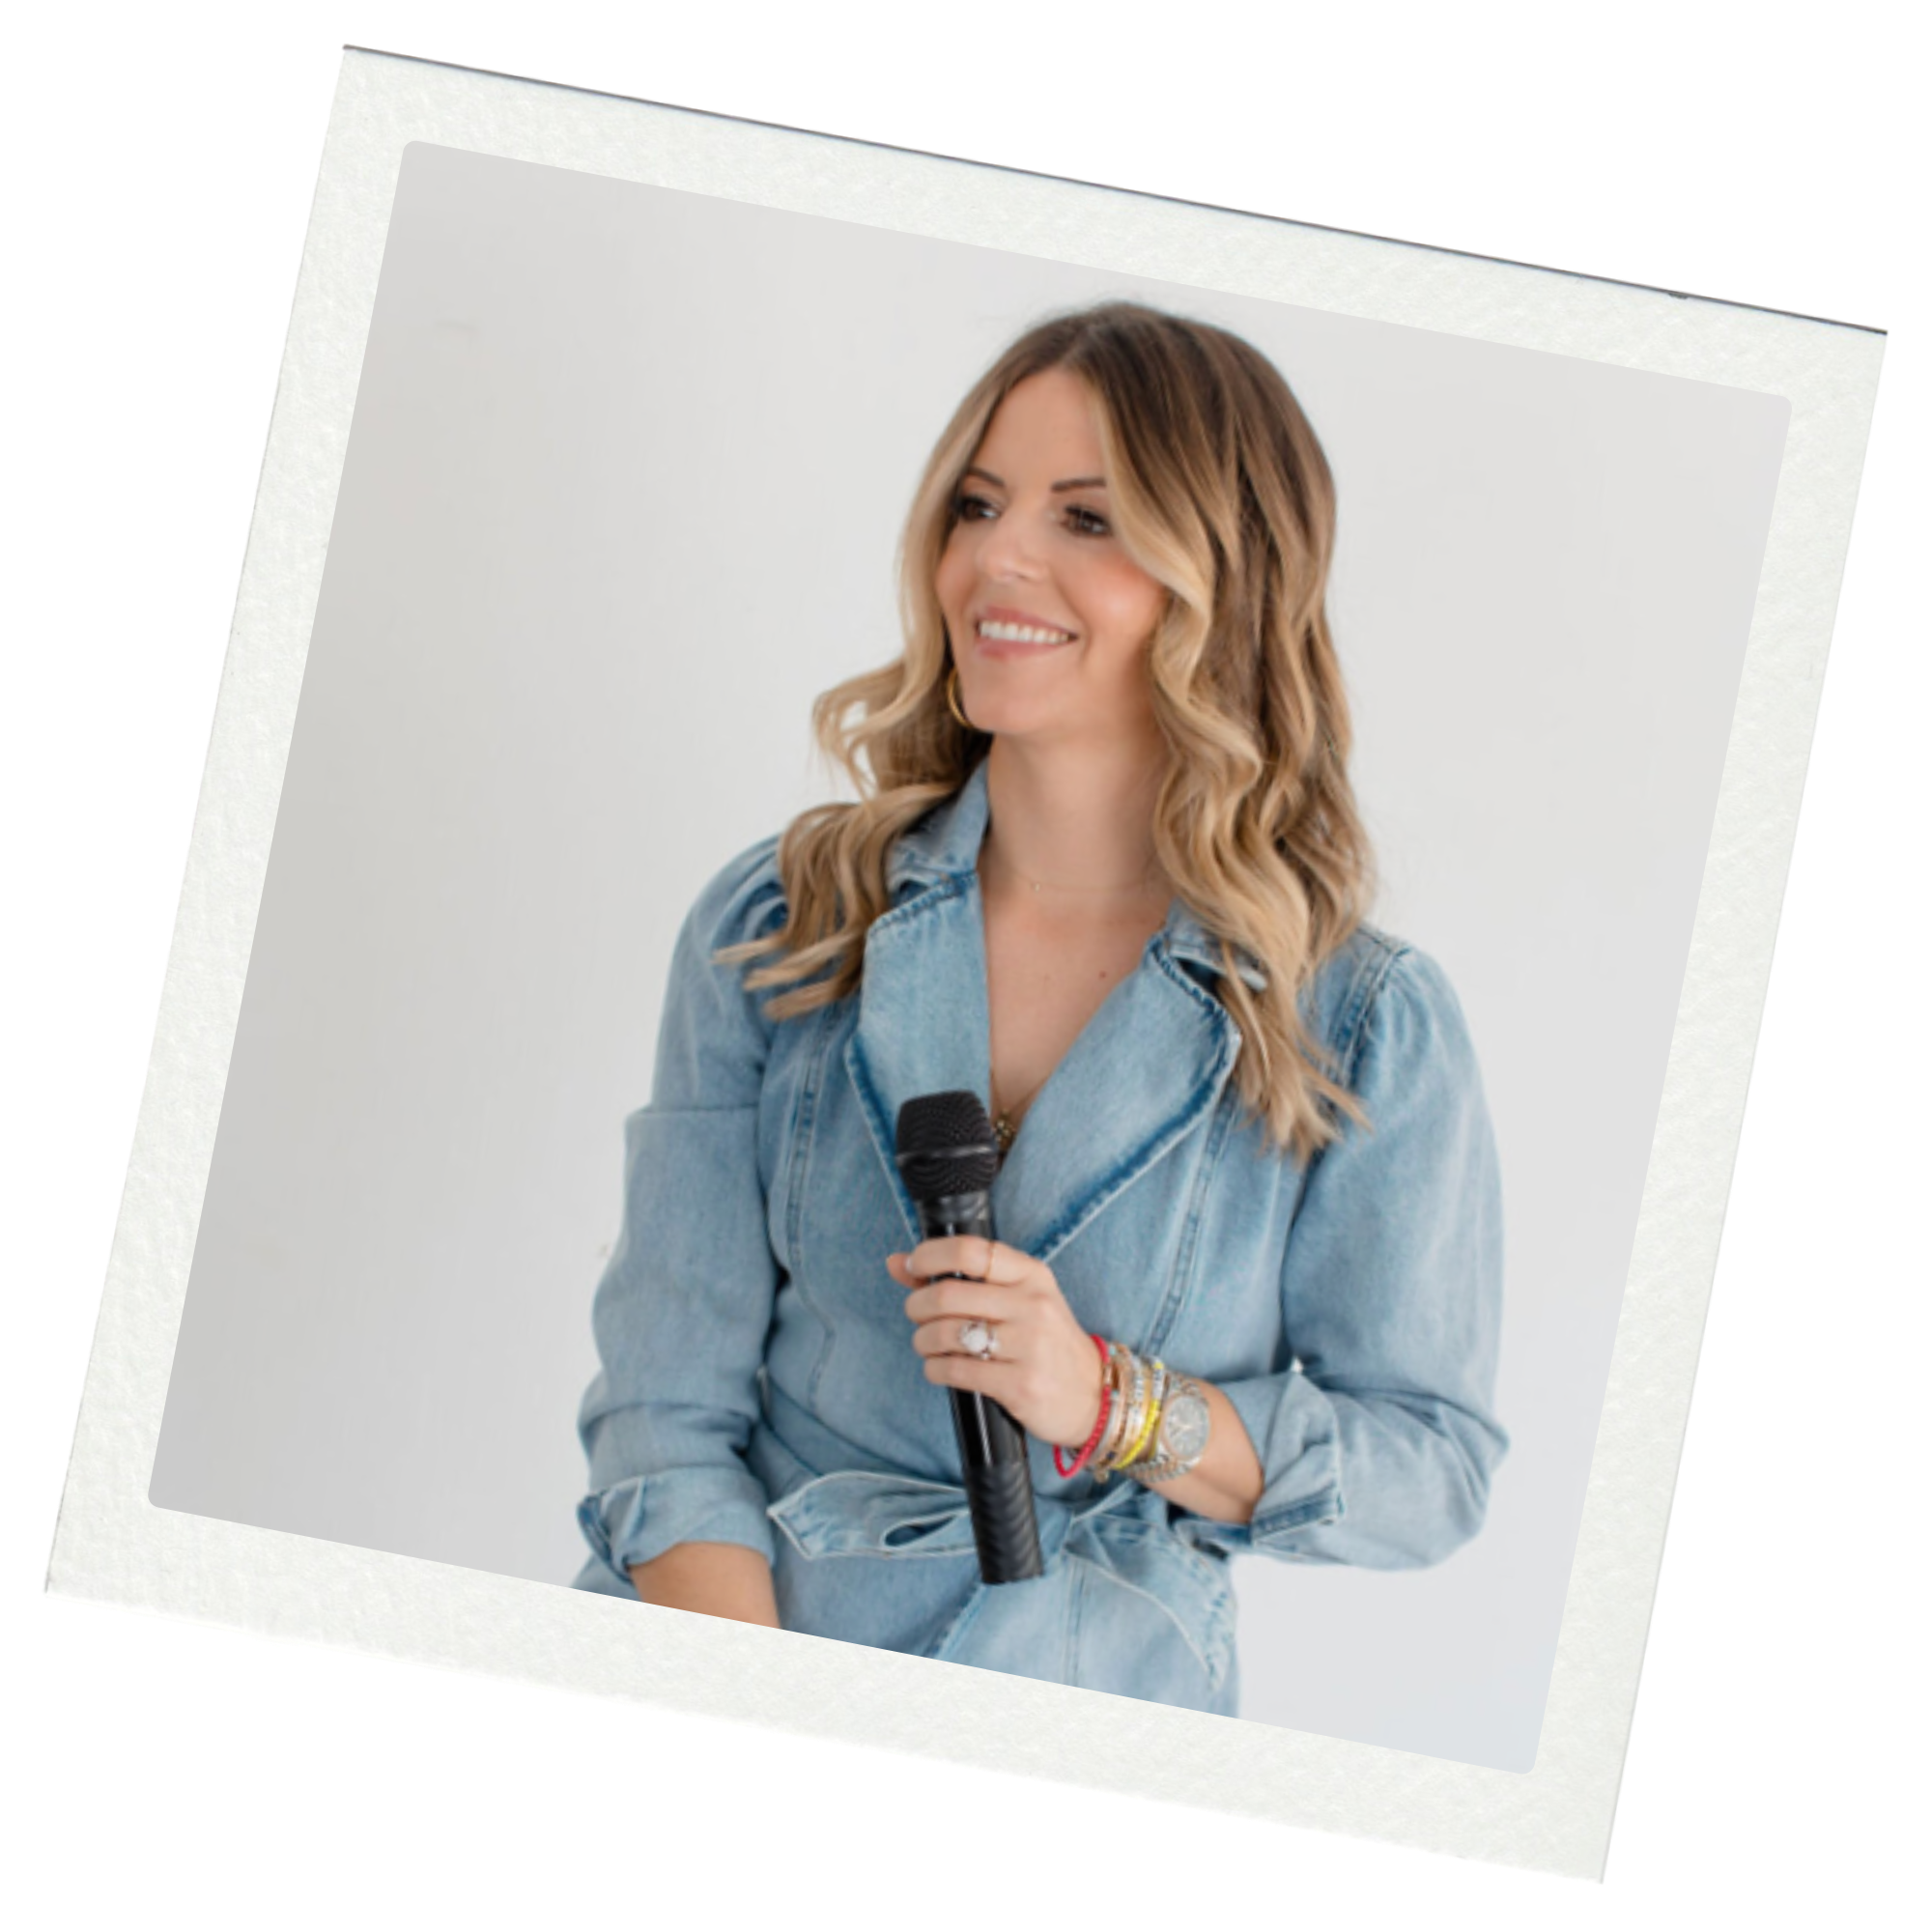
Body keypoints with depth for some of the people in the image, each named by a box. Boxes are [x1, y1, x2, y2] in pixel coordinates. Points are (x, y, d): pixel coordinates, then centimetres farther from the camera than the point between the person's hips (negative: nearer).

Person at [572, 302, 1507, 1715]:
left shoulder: (1365, 1028, -2)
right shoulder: (776, 926, 4)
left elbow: (1437, 1468, 3)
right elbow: (671, 1404, 1)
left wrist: (1111, 1402, -12)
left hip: (1089, 1726, -2)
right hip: (719, 1676, 2)